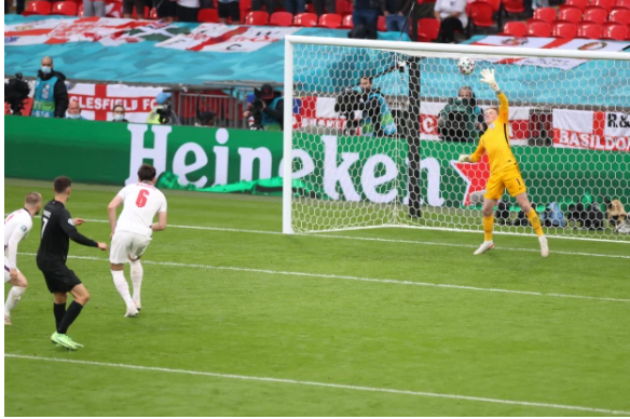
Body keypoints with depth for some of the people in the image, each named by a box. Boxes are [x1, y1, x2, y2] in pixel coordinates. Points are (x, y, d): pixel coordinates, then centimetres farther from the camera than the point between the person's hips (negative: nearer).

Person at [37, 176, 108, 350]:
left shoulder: (49, 207, 6)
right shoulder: (62, 213, -22)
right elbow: (75, 236, -35)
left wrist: (71, 223, 40)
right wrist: (97, 245, -25)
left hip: (44, 259, 10)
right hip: (54, 263, -10)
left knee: (60, 297, 23)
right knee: (83, 295, -14)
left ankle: (60, 336, 29)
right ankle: (60, 334, -15)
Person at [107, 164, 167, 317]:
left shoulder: (130, 188, 16)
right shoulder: (159, 196, 18)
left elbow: (111, 207, 2)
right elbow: (162, 225, 11)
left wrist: (113, 229, 7)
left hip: (123, 230, -2)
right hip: (143, 235, 2)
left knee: (116, 269, 15)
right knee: (135, 259, 35)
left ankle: (130, 305, -2)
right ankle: (136, 299, 31)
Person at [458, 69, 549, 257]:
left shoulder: (502, 123, 12)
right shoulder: (484, 137, 25)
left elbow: (504, 103, -3)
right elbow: (476, 157, 33)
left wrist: (494, 86, -13)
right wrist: (466, 158, 12)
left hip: (509, 168, -6)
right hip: (494, 174, 6)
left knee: (524, 205, -8)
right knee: (486, 208, 4)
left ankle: (541, 237, -2)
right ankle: (487, 241, 21)